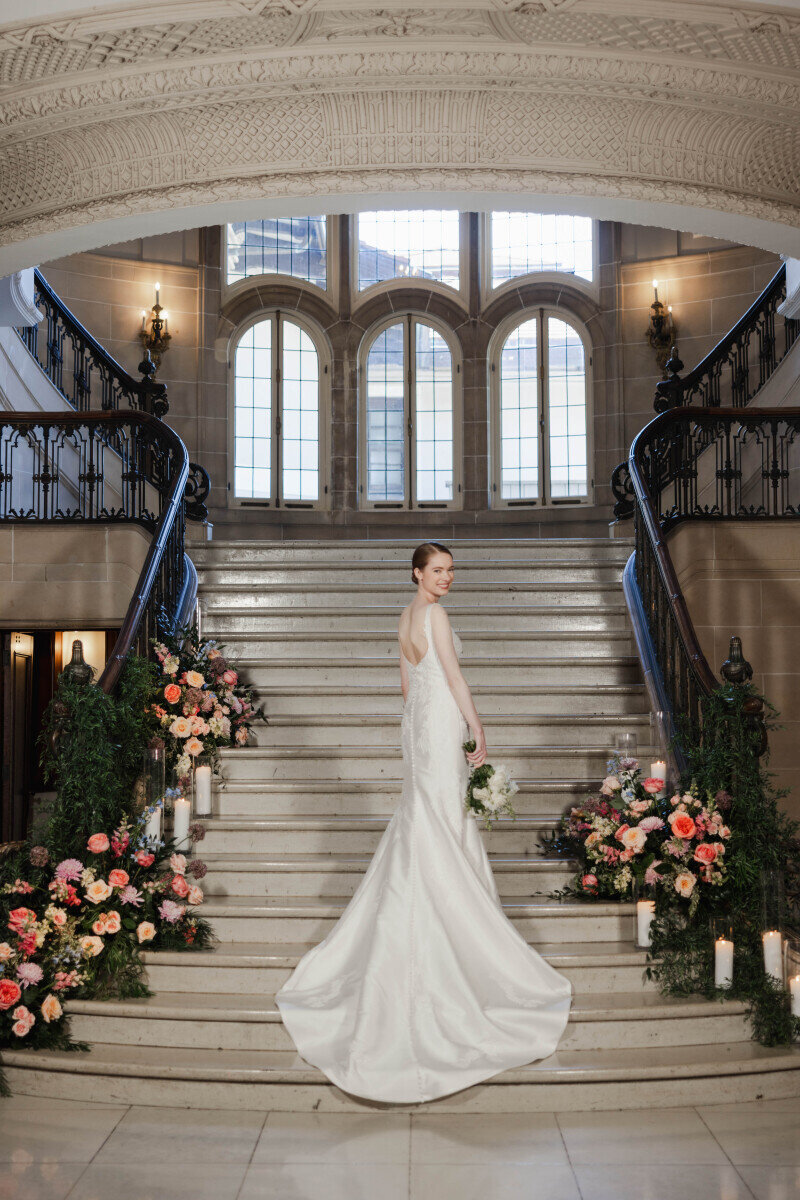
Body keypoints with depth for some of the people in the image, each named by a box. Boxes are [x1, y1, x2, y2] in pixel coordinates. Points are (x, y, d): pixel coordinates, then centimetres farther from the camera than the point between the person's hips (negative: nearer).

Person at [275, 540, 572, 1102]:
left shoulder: (408, 616, 13)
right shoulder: (435, 614, -14)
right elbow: (454, 677, -15)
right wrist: (478, 732, -10)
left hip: (417, 720, 9)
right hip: (443, 723, -9)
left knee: (422, 819, 15)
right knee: (443, 827, -4)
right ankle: (452, 932, 3)